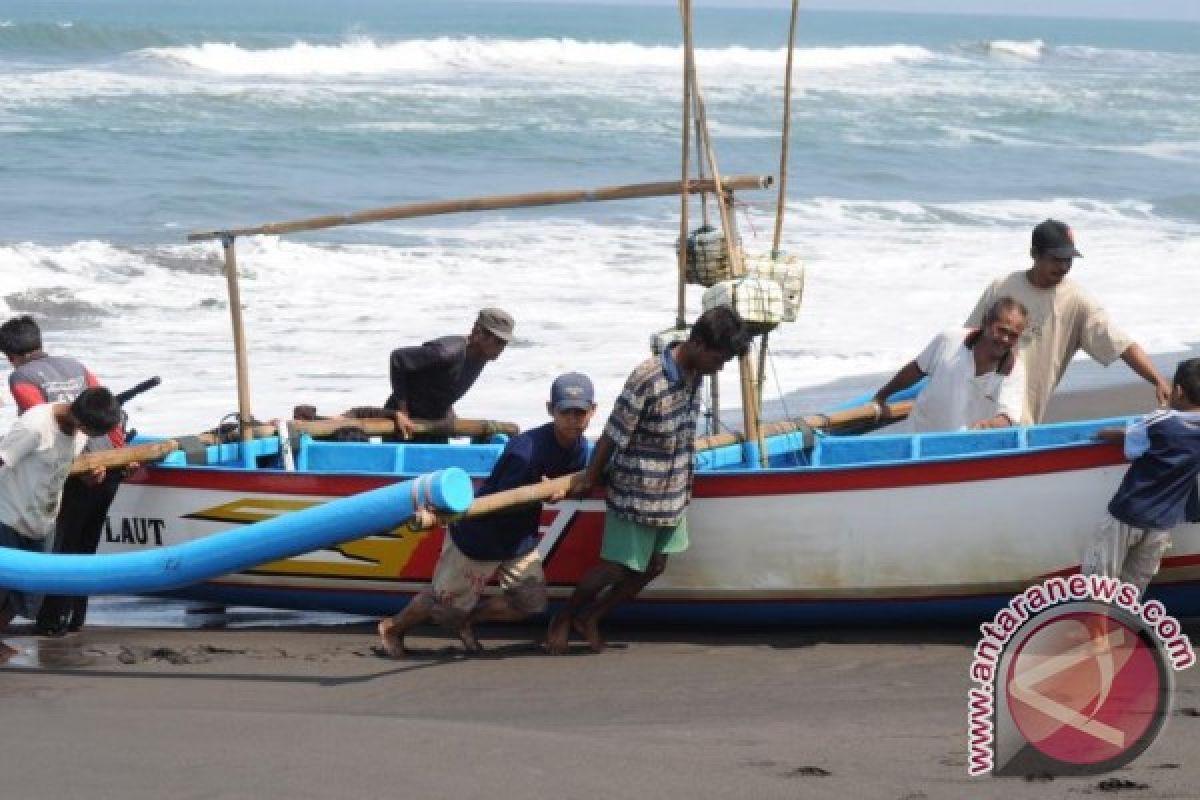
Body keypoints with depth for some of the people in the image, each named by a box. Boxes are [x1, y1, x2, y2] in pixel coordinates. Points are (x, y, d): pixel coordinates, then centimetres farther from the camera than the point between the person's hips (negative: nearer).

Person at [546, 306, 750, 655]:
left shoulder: (693, 374, -3)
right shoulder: (648, 380, -28)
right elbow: (613, 436, -19)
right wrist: (588, 481, -10)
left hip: (672, 492, 8)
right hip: (636, 493, -8)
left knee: (654, 566, 13)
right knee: (616, 568, 3)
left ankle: (590, 618, 30)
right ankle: (562, 619, 25)